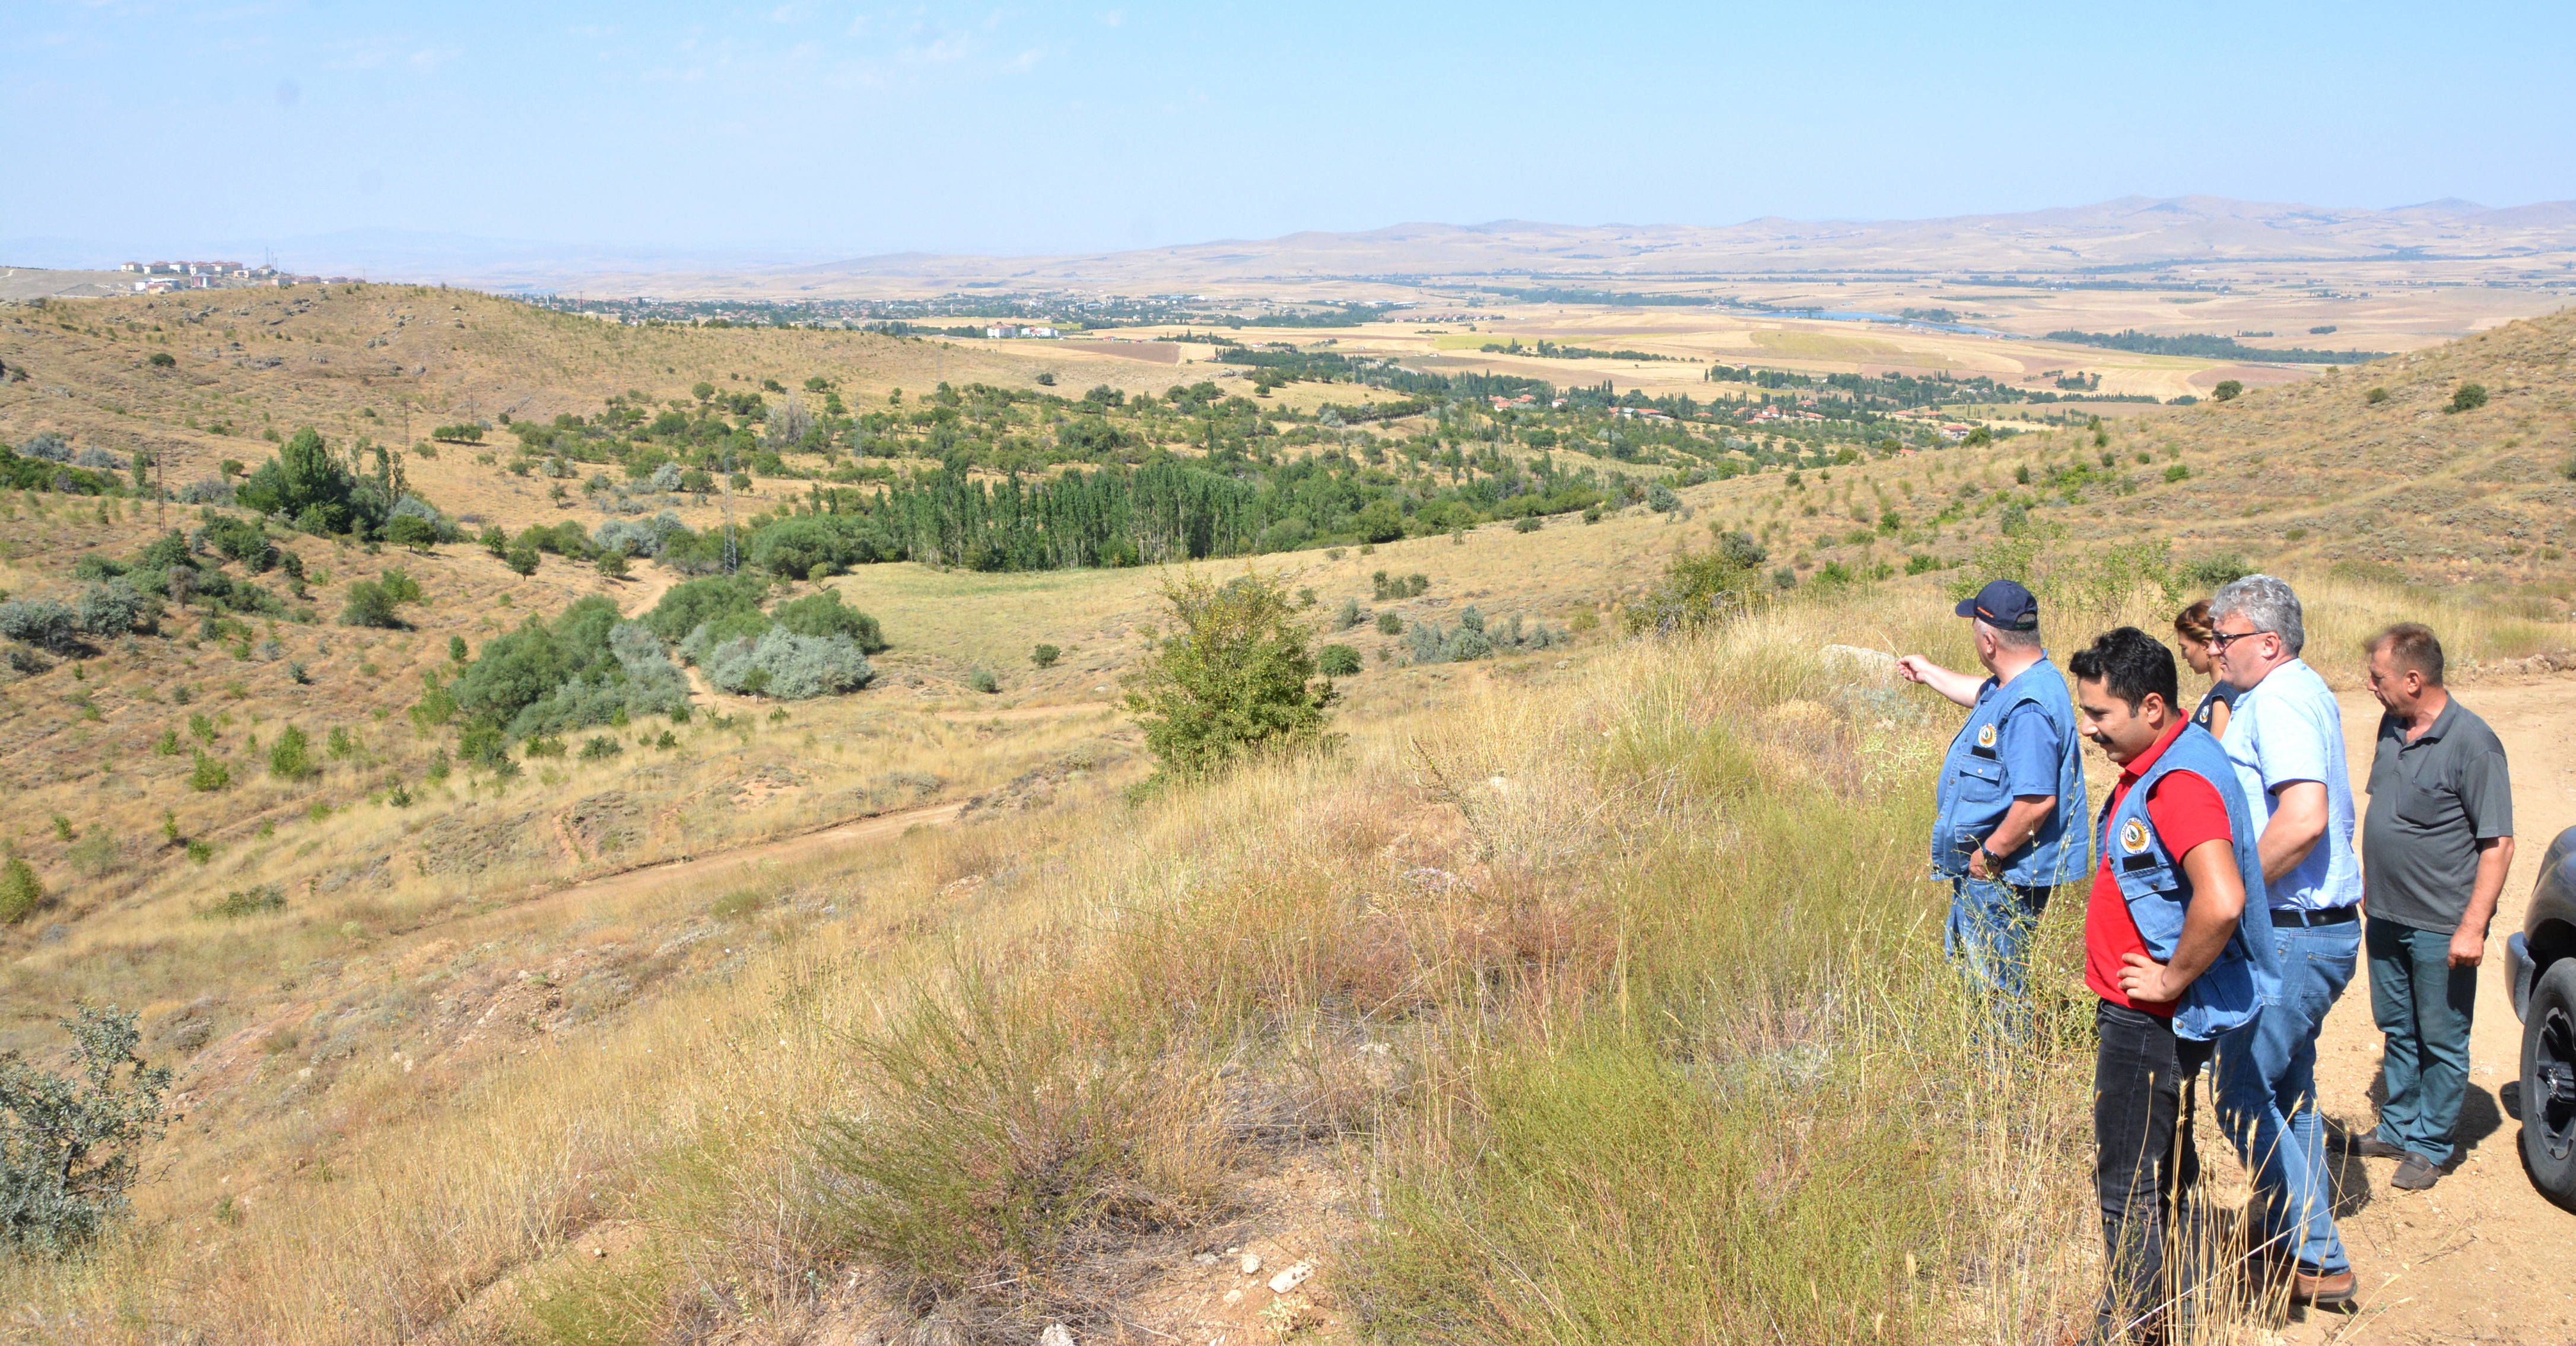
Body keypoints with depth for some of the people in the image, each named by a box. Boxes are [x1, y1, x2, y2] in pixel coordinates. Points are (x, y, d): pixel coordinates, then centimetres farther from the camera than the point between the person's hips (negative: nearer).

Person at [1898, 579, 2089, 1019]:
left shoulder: (2028, 707, -29)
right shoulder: (2012, 686, 5)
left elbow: (2038, 800, -35)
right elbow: (1982, 693, 31)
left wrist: (1989, 855, -23)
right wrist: (1929, 673, 45)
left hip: (2003, 881, -11)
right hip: (1982, 878, 11)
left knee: (1998, 992, -1)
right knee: (1965, 972, 24)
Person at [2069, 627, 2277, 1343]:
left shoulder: (2180, 784, -25)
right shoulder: (2156, 764, 8)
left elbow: (2222, 901, -39)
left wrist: (2173, 979, -25)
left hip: (2151, 1020, -10)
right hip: (2142, 1014, 10)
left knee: (2126, 1185, 0)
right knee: (2163, 1170, 20)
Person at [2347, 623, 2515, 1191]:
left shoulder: (2472, 744, -19)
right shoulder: (2393, 727, 4)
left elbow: (2498, 844, -18)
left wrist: (2473, 927, -21)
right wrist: (2367, 881, 16)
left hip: (2441, 927, -7)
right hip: (2385, 915, 7)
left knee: (2441, 1042, 6)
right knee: (2398, 1030, 19)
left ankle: (2430, 1145, 18)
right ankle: (2398, 1127, 32)